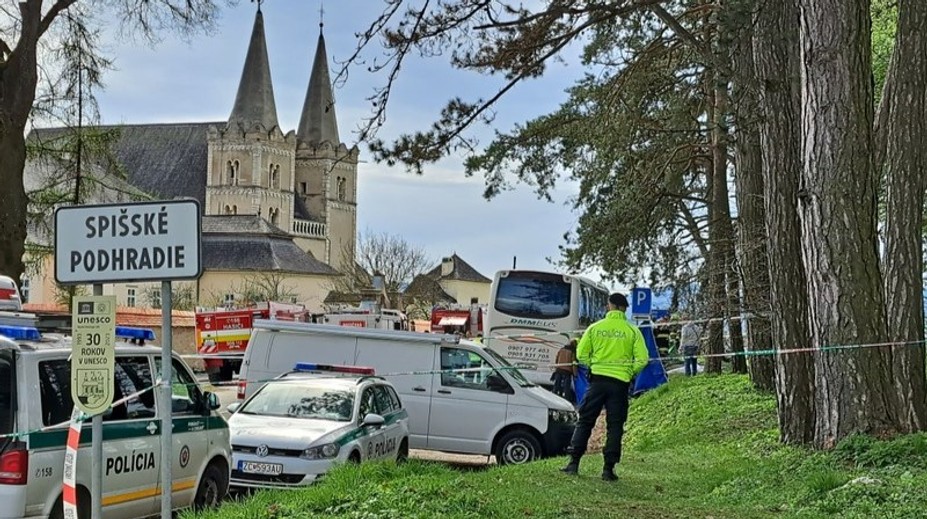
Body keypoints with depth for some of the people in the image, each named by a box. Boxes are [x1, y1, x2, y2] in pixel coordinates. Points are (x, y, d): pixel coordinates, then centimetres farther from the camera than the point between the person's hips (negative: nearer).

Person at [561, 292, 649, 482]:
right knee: (615, 426, 6)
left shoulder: (595, 327, 1)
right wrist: (629, 373, 11)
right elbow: (642, 359, -6)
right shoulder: (632, 331, -1)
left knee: (585, 421, 9)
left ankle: (574, 463, 5)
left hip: (598, 379, 1)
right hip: (620, 383, -1)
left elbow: (581, 354, 2)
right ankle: (609, 468, 3)